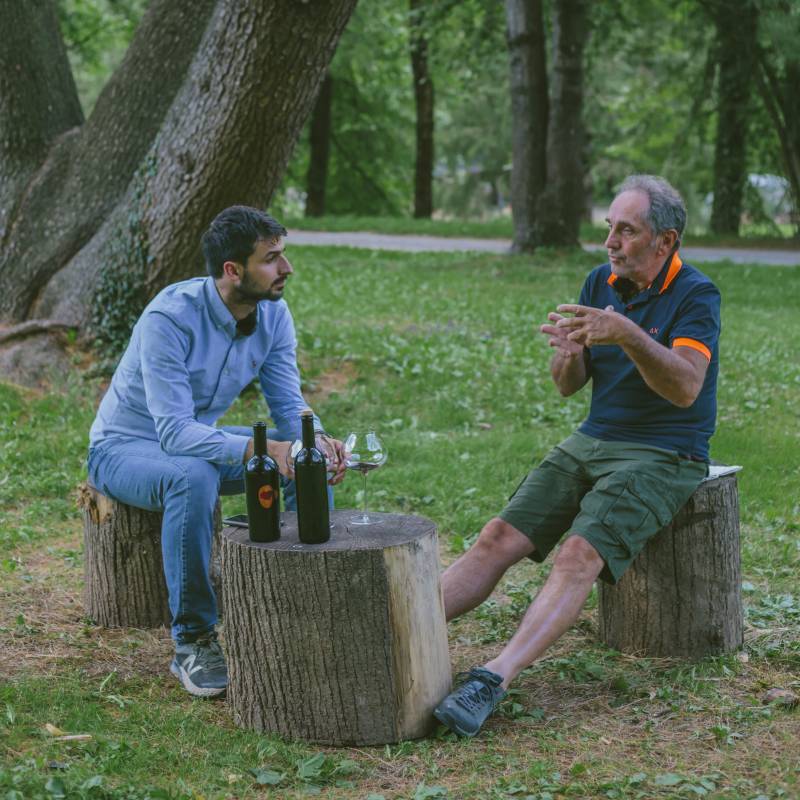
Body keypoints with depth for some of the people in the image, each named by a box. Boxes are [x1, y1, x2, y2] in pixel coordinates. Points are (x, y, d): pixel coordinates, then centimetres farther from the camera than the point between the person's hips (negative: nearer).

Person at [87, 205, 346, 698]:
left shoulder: (273, 315, -10)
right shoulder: (169, 319, -31)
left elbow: (290, 407, -8)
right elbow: (176, 433, -37)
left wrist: (317, 440, -32)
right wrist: (261, 449, -51)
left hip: (200, 438, 7)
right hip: (125, 447, -6)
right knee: (193, 478, -39)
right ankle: (193, 641, -27)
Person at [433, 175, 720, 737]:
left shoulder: (696, 295, -10)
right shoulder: (601, 283, 9)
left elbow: (685, 388, -25)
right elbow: (568, 386, 9)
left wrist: (628, 335, -39)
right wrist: (569, 353, -14)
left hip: (664, 457, -6)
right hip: (591, 441, 6)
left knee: (580, 553, -29)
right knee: (499, 537, -11)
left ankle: (494, 679, -40)